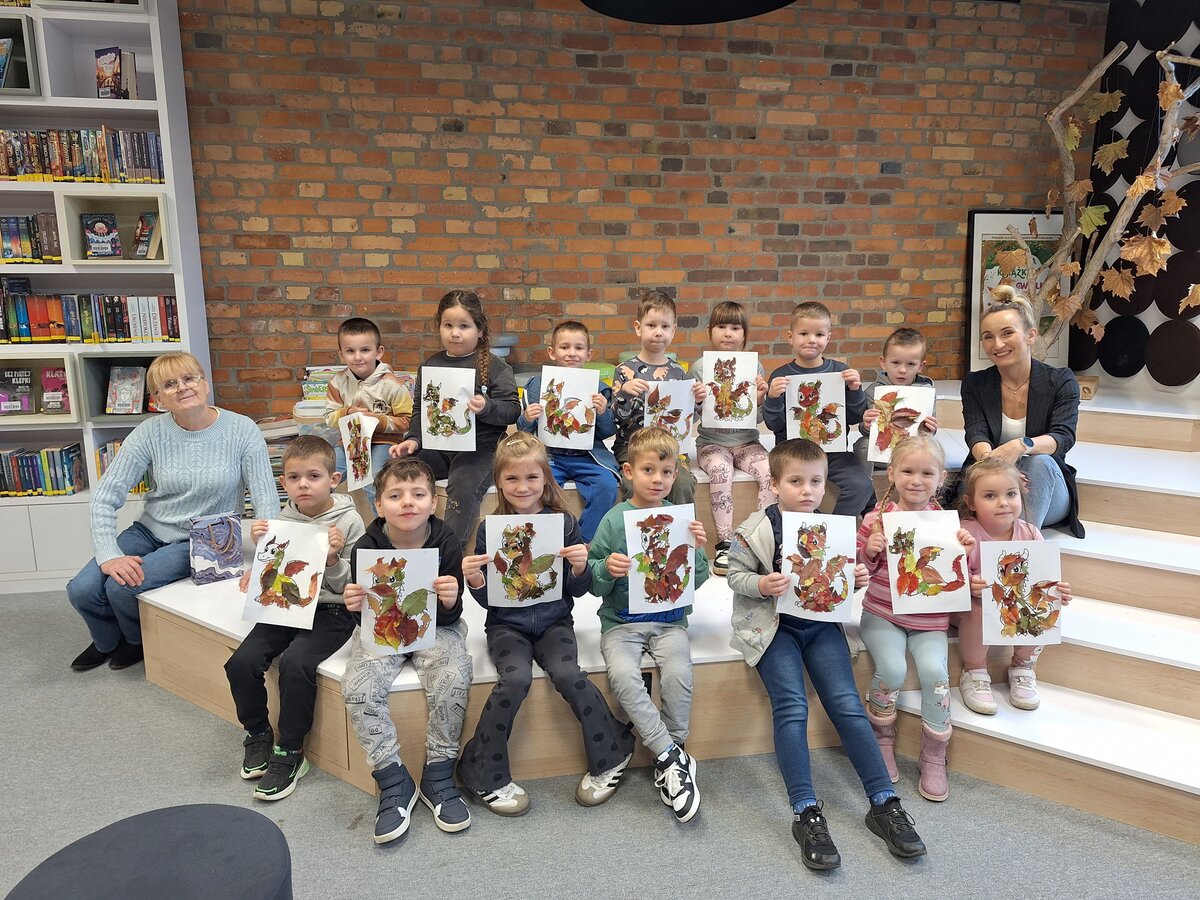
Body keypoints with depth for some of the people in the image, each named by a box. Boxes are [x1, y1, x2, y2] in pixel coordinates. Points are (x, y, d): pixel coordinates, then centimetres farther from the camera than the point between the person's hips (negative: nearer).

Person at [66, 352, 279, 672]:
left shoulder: (242, 430, -15)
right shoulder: (150, 433, -10)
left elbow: (266, 500, -16)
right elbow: (105, 496, -8)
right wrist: (109, 555, -20)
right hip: (149, 530, 3)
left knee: (122, 587, -21)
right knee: (81, 591, -10)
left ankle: (139, 639, 17)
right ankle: (107, 642, 27)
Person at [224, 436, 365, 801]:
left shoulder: (349, 521, -9)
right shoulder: (283, 519, 4)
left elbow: (349, 586, -7)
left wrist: (334, 558, -25)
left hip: (331, 611, -5)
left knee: (295, 663, -28)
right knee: (241, 661, -15)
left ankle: (289, 754, -8)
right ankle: (258, 734, 12)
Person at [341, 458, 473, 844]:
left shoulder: (446, 543, -14)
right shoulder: (367, 547, -12)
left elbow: (451, 617, -10)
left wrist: (450, 601, -33)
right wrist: (355, 604, -27)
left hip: (435, 627, -1)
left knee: (454, 679, -29)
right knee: (357, 687, -25)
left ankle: (438, 775, -7)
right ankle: (393, 780, -9)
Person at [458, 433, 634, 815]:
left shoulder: (564, 523, -3)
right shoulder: (490, 529, -3)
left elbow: (577, 591, 3)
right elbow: (487, 600, 2)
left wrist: (580, 568, -18)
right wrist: (475, 582, -19)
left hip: (554, 621, 0)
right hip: (507, 624, 0)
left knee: (567, 674, -25)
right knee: (516, 678, -27)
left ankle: (611, 755, 0)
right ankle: (485, 773, -6)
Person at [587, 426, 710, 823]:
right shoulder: (615, 520, -3)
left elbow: (695, 581, 5)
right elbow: (594, 584, -1)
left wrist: (697, 551, -13)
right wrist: (606, 569, -22)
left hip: (669, 619, 1)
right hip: (621, 620, -1)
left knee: (679, 672, -26)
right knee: (623, 675, -28)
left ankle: (670, 755, -3)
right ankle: (671, 755, -11)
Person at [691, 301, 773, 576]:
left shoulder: (754, 367, 4)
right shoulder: (700, 368, 0)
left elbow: (757, 419, 6)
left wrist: (760, 399, -14)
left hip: (746, 441, 2)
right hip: (711, 442, -2)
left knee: (770, 471, -25)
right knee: (720, 470, -32)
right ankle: (724, 543, -25)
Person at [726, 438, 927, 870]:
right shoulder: (756, 528, -9)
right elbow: (735, 574, -5)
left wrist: (856, 578, -8)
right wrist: (761, 585, -25)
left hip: (820, 622, 3)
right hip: (773, 625, -3)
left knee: (847, 704, -6)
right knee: (791, 707, -18)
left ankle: (884, 803, 2)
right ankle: (806, 813, -11)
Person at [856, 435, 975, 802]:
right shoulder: (877, 518, -4)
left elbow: (957, 576, 9)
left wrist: (967, 551, -11)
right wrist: (869, 552, -19)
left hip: (929, 620, 2)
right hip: (882, 614, -1)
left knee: (934, 669, -21)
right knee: (892, 668, -23)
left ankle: (934, 758, 3)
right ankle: (882, 740, 8)